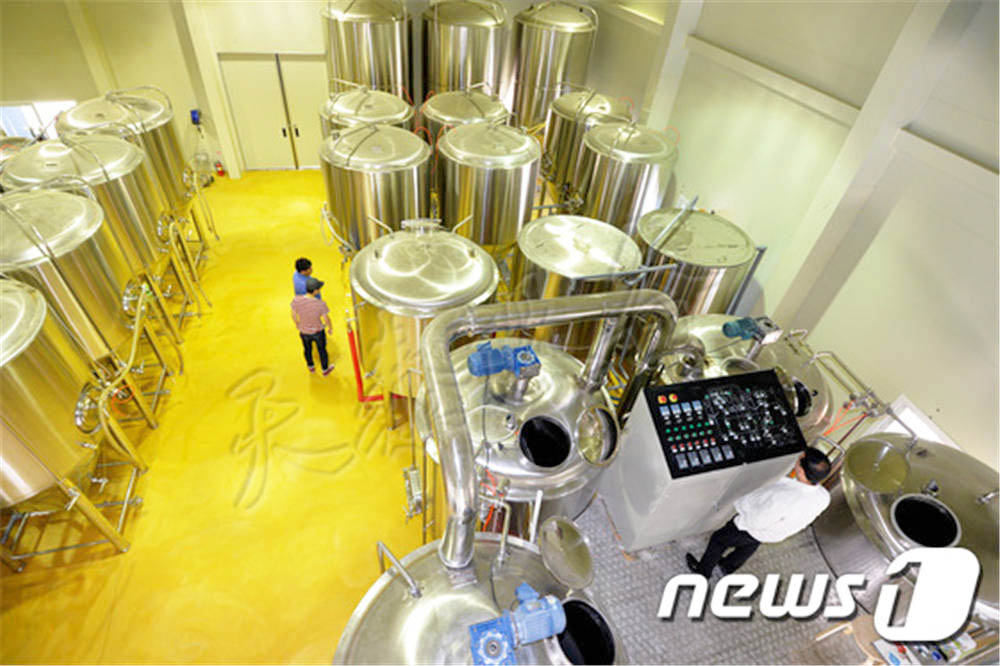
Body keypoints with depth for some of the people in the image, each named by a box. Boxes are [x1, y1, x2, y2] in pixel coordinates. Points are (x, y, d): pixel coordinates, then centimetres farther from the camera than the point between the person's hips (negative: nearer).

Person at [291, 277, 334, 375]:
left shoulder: (296, 300, -29)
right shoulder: (321, 304, -35)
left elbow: (293, 314, -11)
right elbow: (326, 319, -20)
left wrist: (297, 323, 12)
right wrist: (330, 328, 2)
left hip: (304, 331, 2)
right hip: (317, 331, -2)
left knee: (307, 348, 32)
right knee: (322, 349, 26)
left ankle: (311, 367, 57)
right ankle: (325, 370, 50)